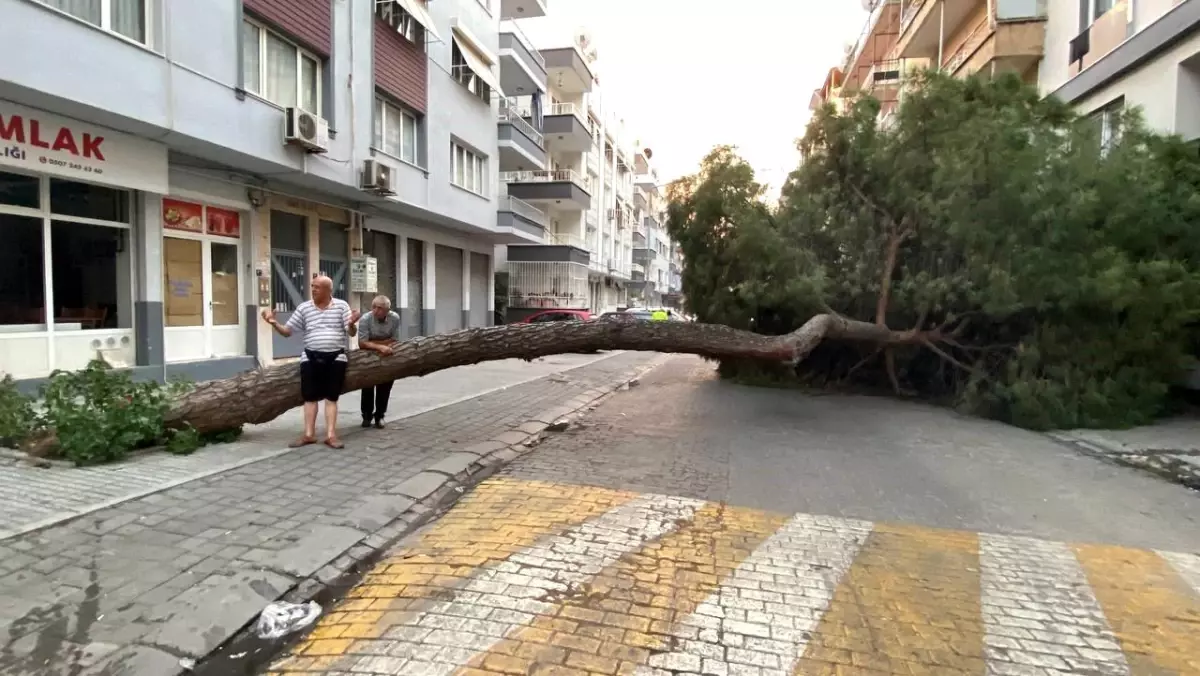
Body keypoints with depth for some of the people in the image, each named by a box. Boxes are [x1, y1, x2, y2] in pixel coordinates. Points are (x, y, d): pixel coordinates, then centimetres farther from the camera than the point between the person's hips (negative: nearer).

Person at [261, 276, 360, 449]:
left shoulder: (342, 305, 1)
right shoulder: (304, 308, 6)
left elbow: (352, 333, -2)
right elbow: (287, 331, 9)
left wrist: (351, 324, -25)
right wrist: (274, 323, -10)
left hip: (336, 357, -2)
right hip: (311, 357, 2)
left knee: (331, 397, 1)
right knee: (310, 397, 2)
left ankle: (331, 435, 3)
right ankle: (309, 434, 8)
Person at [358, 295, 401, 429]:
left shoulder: (395, 318, -21)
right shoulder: (365, 319, -26)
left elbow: (394, 341, -18)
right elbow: (362, 343, -29)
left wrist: (373, 343, -25)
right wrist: (380, 347, -39)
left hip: (387, 357, 1)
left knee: (385, 387, 4)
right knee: (367, 386, 5)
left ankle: (379, 416, 17)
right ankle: (367, 415, 20)